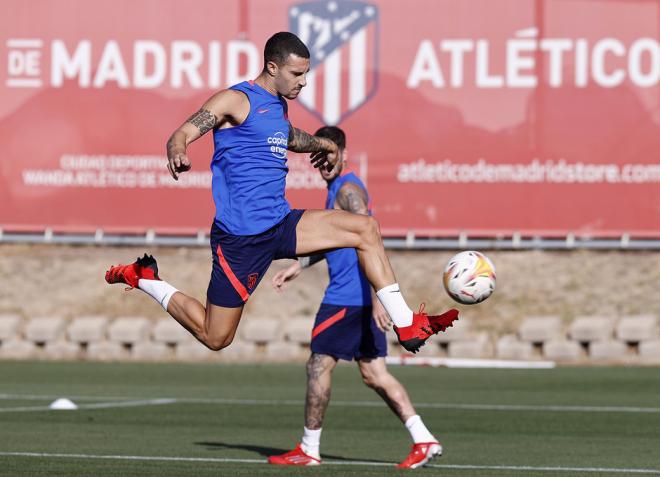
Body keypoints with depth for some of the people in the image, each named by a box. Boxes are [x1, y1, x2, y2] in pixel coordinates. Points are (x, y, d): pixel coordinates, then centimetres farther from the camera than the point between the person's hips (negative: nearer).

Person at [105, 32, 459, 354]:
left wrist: (321, 144, 43)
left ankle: (406, 326, -1)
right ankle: (144, 279, 19)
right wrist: (177, 154, -42)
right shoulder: (236, 100, -10)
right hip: (241, 235, -8)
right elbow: (183, 133, -21)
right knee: (215, 338, -3)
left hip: (280, 223, 8)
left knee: (364, 228, -4)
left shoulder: (278, 104, 16)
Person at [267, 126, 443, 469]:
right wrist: (299, 266, 33)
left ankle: (308, 450, 6)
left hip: (347, 296, -10)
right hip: (363, 298, 10)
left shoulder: (348, 190, -13)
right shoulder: (337, 188, 18)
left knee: (318, 366, -1)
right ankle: (424, 440, -1)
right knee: (374, 374, 7)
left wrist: (377, 297, -29)